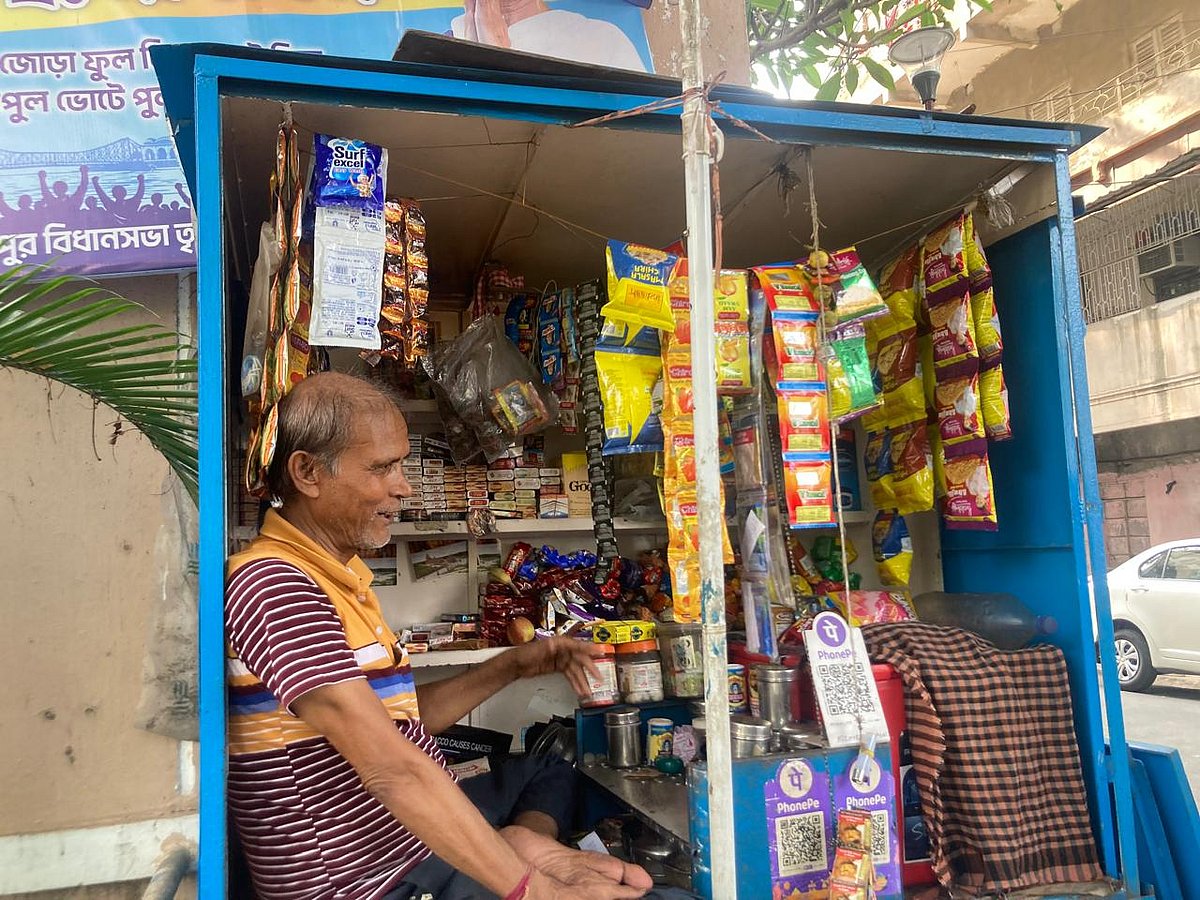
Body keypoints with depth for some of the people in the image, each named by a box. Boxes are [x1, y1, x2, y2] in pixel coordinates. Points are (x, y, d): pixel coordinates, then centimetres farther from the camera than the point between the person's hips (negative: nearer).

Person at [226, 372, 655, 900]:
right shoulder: (272, 585, -21)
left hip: (412, 841, 10)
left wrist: (510, 667, 7)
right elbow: (392, 769, -27)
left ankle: (528, 842, 3)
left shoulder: (336, 576, 11)